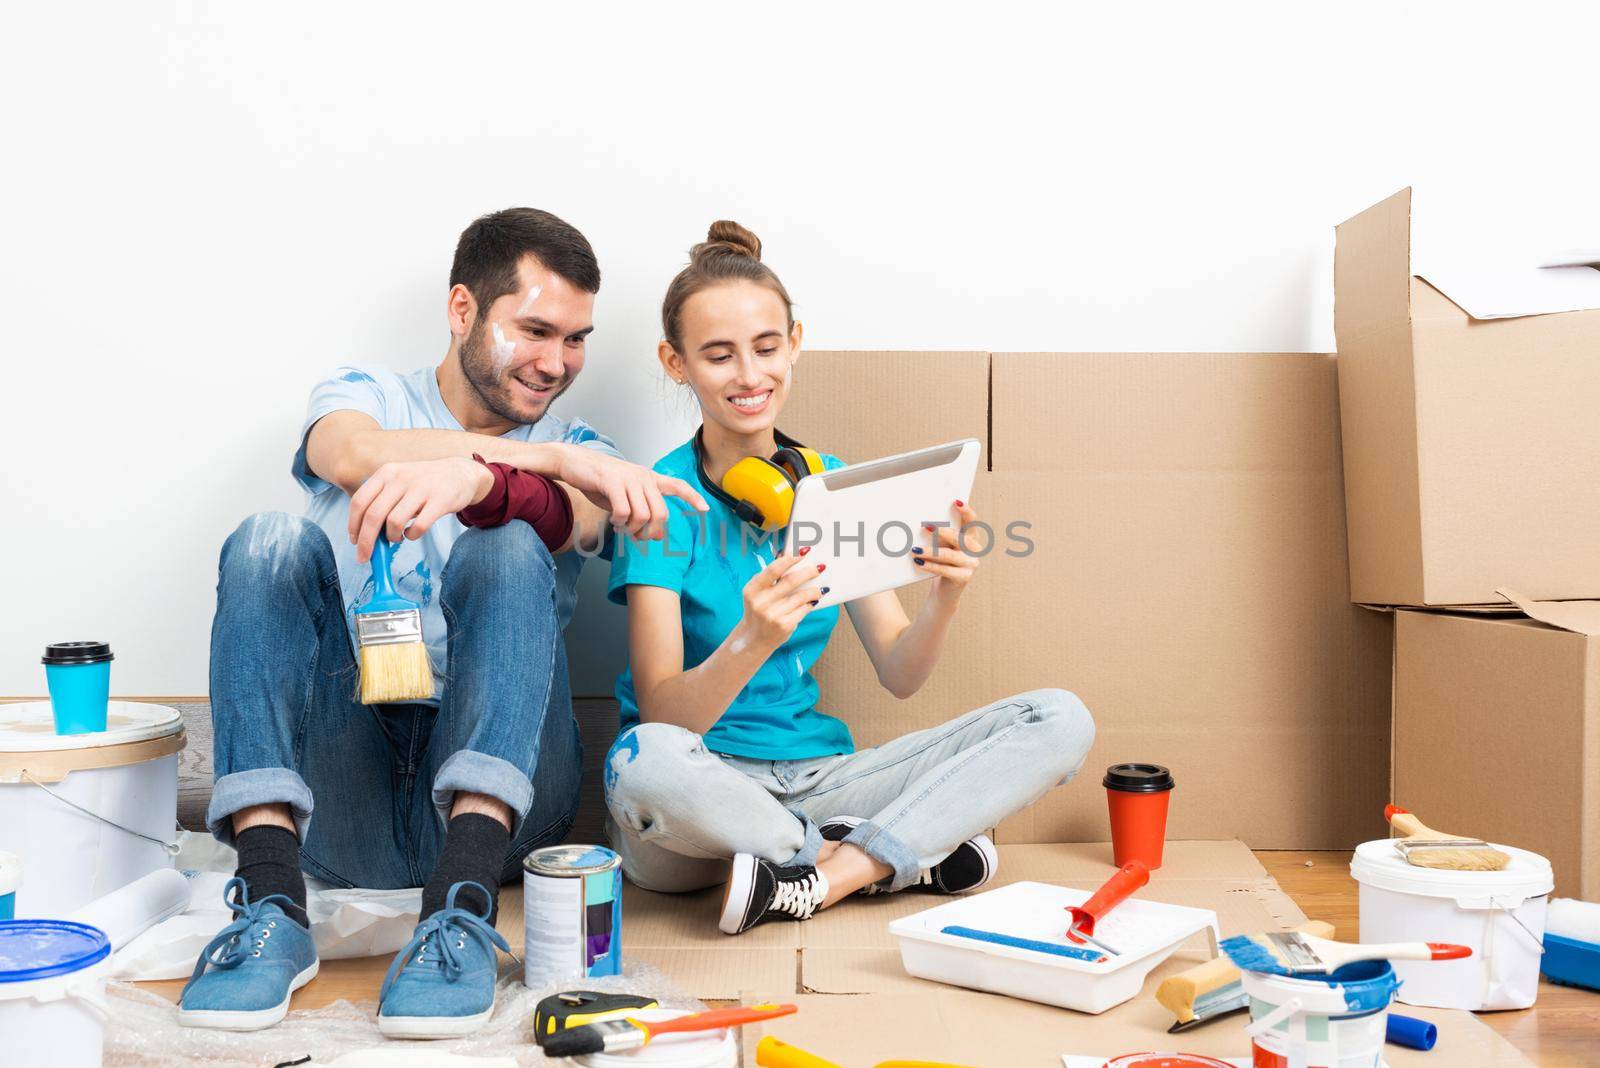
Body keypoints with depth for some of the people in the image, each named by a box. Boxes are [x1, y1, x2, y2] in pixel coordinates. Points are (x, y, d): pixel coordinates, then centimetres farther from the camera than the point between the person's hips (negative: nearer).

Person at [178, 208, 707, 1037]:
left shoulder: (577, 449, 13)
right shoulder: (367, 394, 13)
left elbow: (570, 521, -14)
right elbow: (352, 456, -14)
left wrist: (470, 479, -37)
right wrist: (557, 458, -23)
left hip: (490, 784, 0)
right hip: (338, 791, 1)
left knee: (509, 548, -24)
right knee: (271, 542, -20)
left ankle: (462, 911, -38)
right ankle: (272, 906, -32)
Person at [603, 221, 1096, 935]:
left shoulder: (829, 484, 6)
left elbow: (898, 674, 2)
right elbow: (664, 717, -18)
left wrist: (944, 600, -18)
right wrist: (752, 642, -37)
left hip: (816, 781, 5)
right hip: (708, 788, -4)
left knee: (1061, 720, -8)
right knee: (645, 762, -41)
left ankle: (821, 880, -19)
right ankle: (908, 854, -15)